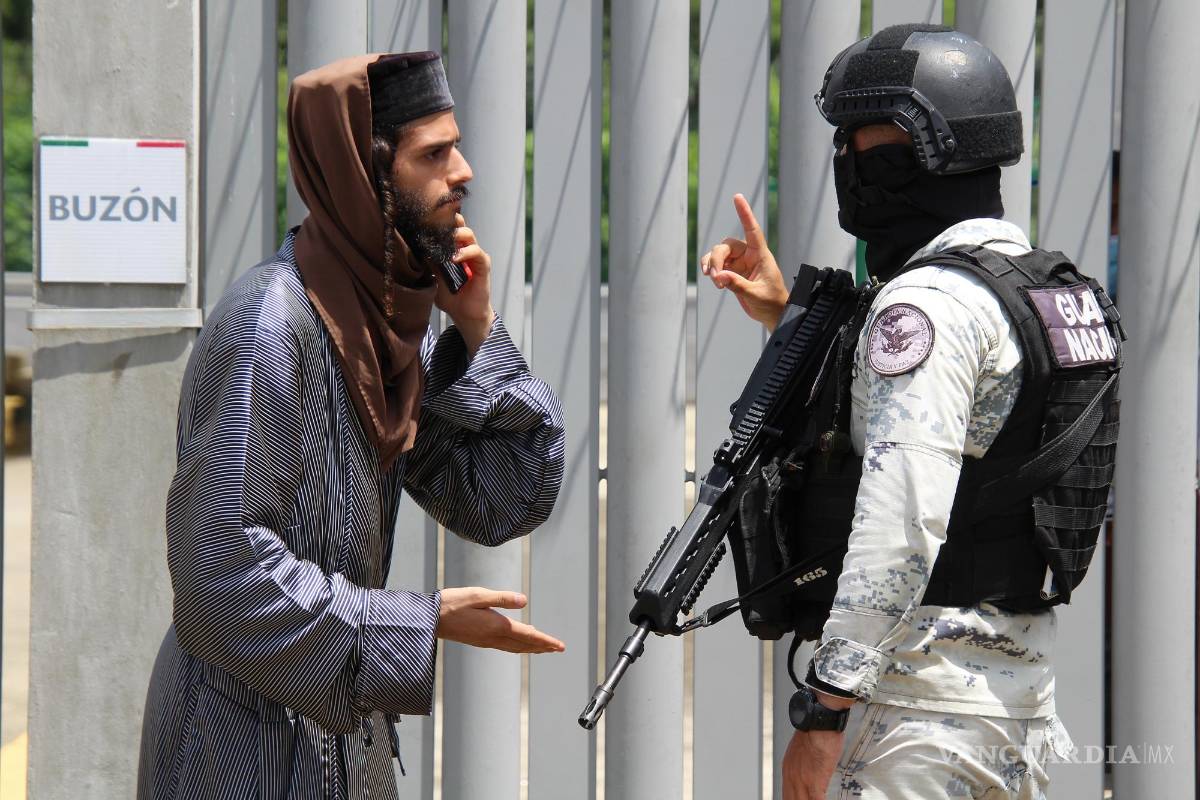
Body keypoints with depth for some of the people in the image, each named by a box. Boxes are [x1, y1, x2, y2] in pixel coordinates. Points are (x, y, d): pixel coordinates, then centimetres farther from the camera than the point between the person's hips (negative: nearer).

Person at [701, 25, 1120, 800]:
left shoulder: (930, 301, -15)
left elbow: (904, 519, -24)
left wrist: (827, 707, -23)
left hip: (926, 700, -10)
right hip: (1019, 689, 10)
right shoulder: (1045, 286, 15)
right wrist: (787, 318, 24)